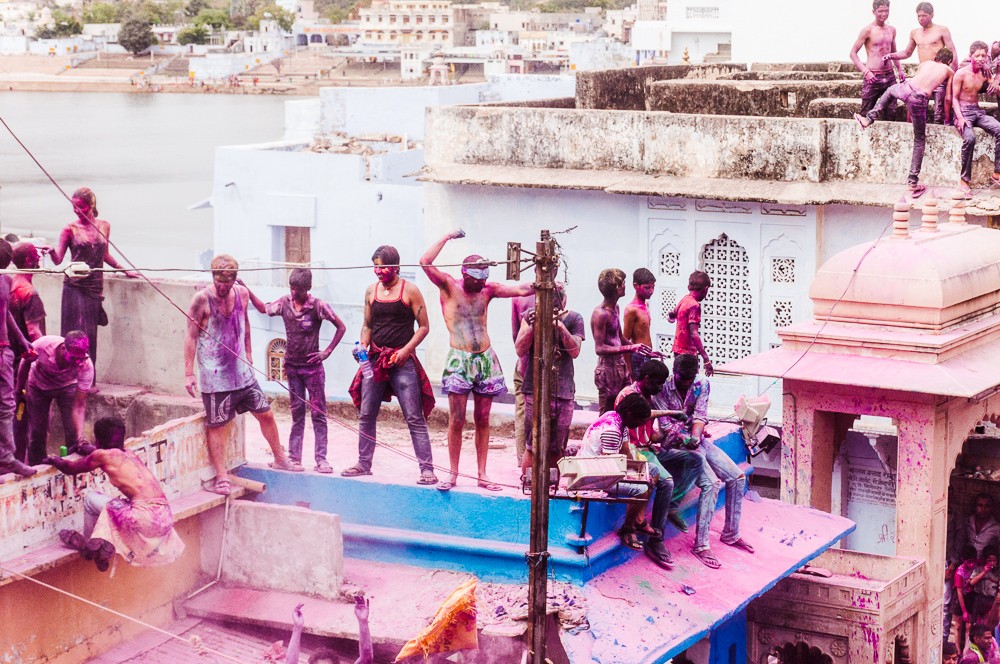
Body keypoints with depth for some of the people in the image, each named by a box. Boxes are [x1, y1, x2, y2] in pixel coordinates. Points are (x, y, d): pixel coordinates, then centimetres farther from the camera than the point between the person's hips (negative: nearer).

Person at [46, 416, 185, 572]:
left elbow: (71, 468, 17)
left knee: (91, 499, 11)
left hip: (145, 518, -7)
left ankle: (88, 545, 24)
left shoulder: (104, 455, 1)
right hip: (165, 518, 7)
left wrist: (55, 460, 36)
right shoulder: (130, 454, 20)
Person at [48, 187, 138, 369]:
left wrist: (125, 270, 23)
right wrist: (51, 251, -26)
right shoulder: (70, 229, -1)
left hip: (95, 286, 3)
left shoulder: (104, 226, 8)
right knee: (75, 330, -6)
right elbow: (58, 259, -5)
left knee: (90, 333, 2)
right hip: (75, 286, -3)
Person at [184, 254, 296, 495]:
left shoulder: (242, 294, 2)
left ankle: (280, 459, 29)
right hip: (215, 377, -5)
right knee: (216, 425, 0)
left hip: (242, 373, 5)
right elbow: (191, 337, -13)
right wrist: (189, 374, -16)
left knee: (265, 414, 11)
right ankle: (221, 477, 7)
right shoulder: (202, 299, -14)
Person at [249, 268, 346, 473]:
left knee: (318, 412, -1)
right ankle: (294, 457, 13)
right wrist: (246, 290, 6)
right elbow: (263, 308, 16)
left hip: (312, 366, -4)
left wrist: (327, 352, -9)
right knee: (297, 412, 10)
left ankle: (321, 458, 0)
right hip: (292, 366, 4)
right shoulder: (284, 303, 0)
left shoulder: (318, 306, -12)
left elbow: (341, 327, -6)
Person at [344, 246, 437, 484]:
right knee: (365, 415, 8)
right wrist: (363, 345, 0)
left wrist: (406, 350, -14)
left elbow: (423, 326, -3)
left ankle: (427, 469, -8)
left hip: (403, 362, -5)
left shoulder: (409, 290, -3)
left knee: (414, 418, -7)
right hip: (375, 360, 5)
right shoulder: (371, 291, 11)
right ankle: (364, 464, 21)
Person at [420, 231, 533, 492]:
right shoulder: (449, 286, -1)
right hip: (459, 359, -3)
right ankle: (453, 474, 4)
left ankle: (482, 475, 10)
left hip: (486, 360, 4)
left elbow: (520, 289, 1)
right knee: (456, 420, -4)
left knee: (483, 420, 6)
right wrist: (447, 237, -7)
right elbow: (425, 262, -13)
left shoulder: (488, 290, 9)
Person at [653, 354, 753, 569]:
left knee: (737, 476, -3)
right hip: (677, 446, -6)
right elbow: (667, 427, -14)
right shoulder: (662, 392, -12)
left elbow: (700, 416, -9)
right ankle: (700, 545, -25)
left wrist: (696, 436, -28)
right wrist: (689, 440, -27)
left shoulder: (702, 386, 1)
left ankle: (731, 534, 11)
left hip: (699, 442, 6)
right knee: (711, 483, -26)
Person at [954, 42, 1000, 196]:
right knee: (969, 137, -34)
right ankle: (965, 179, -24)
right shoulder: (961, 74, -5)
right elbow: (954, 98, -5)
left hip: (977, 111, 5)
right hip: (963, 110, -5)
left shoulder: (984, 74, 9)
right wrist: (960, 118, -18)